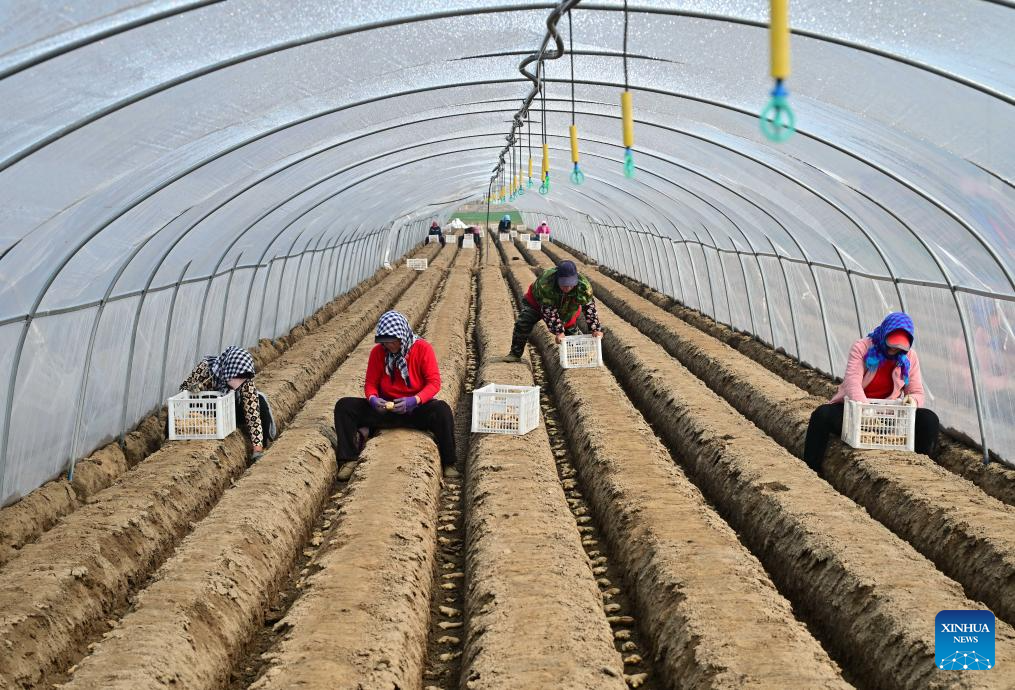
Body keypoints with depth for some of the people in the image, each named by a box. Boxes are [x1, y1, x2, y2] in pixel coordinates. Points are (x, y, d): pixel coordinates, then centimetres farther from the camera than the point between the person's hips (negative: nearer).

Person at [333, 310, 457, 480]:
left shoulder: (422, 348, -10)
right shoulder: (378, 352, -3)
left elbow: (434, 383, -13)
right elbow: (370, 383, 4)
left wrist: (414, 401, -30)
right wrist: (372, 398, -21)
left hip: (415, 409, -3)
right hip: (385, 408, 3)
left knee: (442, 409, -36)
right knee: (343, 406, -15)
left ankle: (448, 464, -22)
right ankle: (349, 460, -11)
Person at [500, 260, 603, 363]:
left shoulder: (583, 286, -37)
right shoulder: (545, 283, -45)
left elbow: (589, 307, -22)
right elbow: (549, 310, -39)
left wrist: (596, 329, -24)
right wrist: (558, 331, -40)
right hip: (537, 302, -2)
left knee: (571, 330, 3)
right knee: (523, 324, -12)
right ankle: (515, 354, -1)